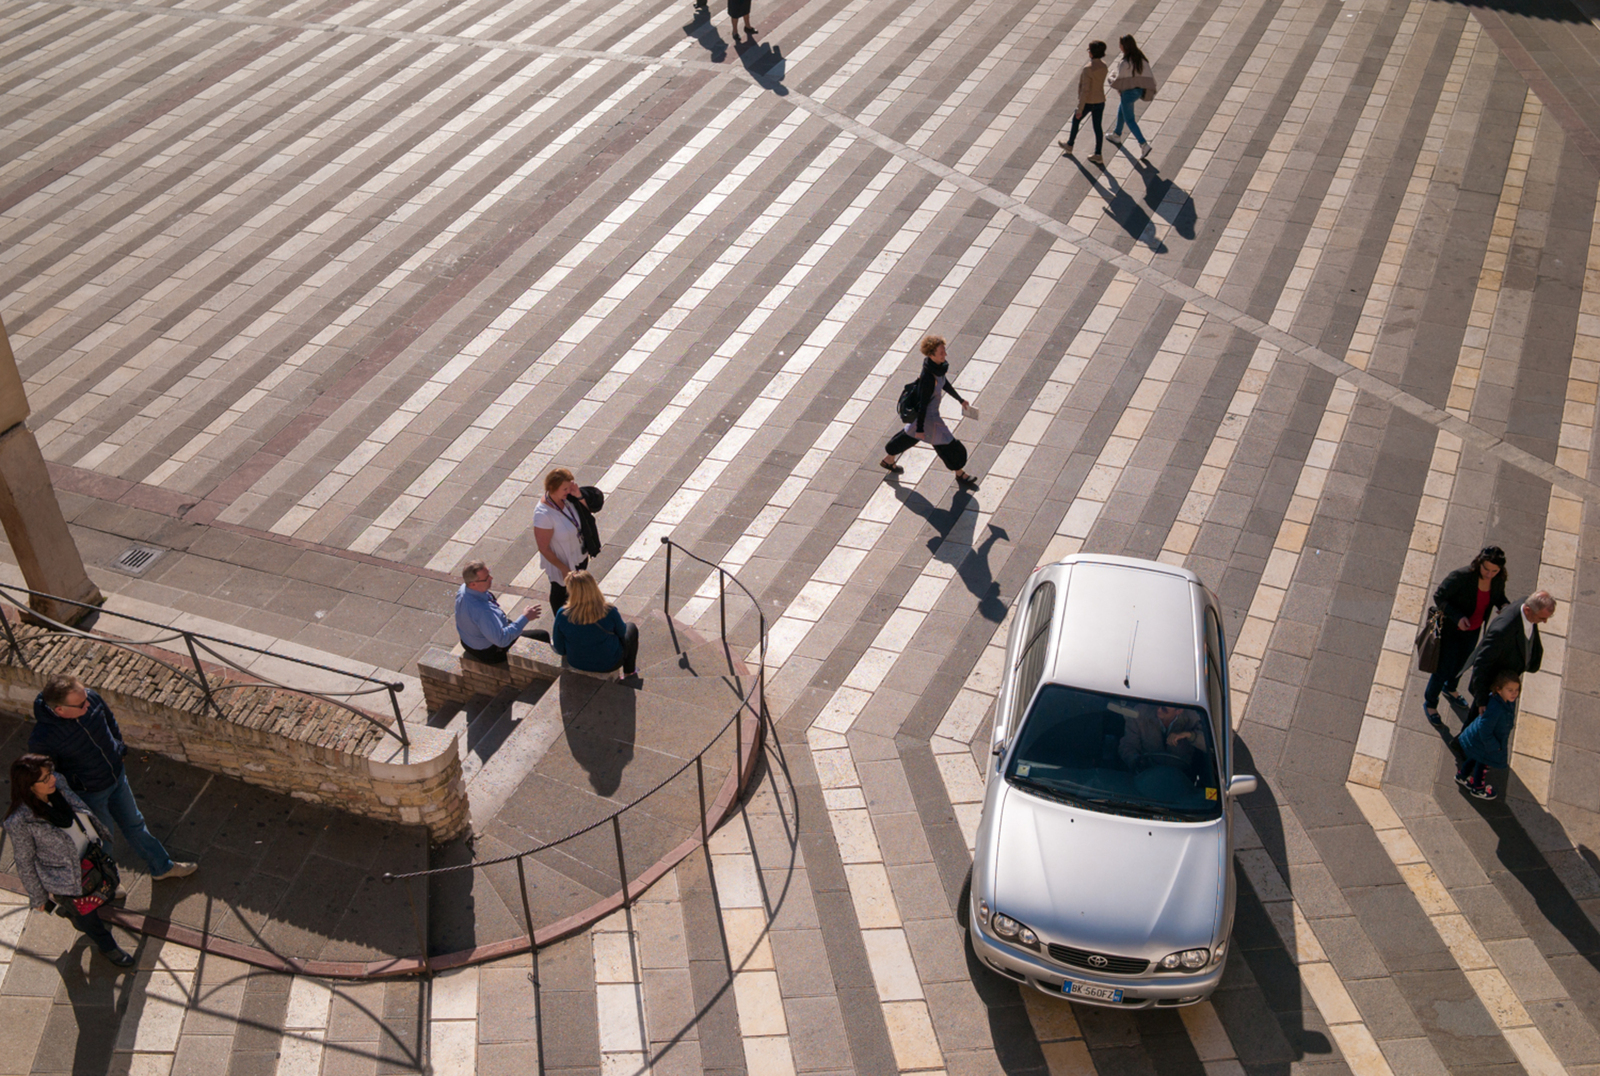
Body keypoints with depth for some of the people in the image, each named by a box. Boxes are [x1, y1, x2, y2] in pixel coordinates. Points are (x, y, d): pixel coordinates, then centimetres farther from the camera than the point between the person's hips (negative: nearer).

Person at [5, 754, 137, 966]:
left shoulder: (58, 787, -18)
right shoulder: (20, 822, -34)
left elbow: (84, 812, 3)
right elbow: (25, 863, -19)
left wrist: (103, 832, 18)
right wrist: (38, 898, -8)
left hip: (91, 857, 6)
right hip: (65, 881, -5)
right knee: (86, 916, 20)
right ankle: (107, 947, 49)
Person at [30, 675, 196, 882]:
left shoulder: (90, 698, -21)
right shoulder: (42, 739, -36)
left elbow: (111, 721, 3)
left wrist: (118, 750, 10)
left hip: (117, 777, 5)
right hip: (89, 794, -5)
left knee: (134, 823, 25)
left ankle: (162, 867, 45)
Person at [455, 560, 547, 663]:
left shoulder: (464, 588, -14)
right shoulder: (482, 610, -42)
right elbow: (502, 640, -36)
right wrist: (525, 618, -31)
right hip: (489, 652, -9)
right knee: (543, 636, -1)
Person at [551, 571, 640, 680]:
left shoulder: (562, 614, -26)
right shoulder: (609, 612, -29)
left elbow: (559, 650, -13)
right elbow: (621, 632, -7)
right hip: (609, 664, -2)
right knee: (631, 628, 27)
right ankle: (629, 672, 42)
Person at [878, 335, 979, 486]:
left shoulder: (938, 365, -11)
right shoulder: (928, 378, -37)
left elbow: (944, 383, 8)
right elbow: (922, 404, -28)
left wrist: (960, 399, 18)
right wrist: (920, 429, -19)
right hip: (928, 417, -9)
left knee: (911, 434, 30)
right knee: (947, 444, 10)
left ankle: (888, 460, 50)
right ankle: (960, 474, 34)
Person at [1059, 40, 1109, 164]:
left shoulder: (1088, 69, -28)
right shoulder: (1103, 66, -4)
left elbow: (1085, 90, -27)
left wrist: (1080, 109, -21)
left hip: (1088, 102, -6)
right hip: (1100, 101, 6)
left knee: (1076, 120, 21)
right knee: (1097, 127, 11)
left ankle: (1069, 145, 40)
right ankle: (1098, 155, 13)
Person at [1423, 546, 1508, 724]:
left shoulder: (1498, 580, -17)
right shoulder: (1461, 576, -34)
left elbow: (1500, 596, 4)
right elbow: (1439, 597, -25)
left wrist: (1504, 606, -20)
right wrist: (1457, 617, -36)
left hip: (1473, 630, 6)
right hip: (1451, 628, -6)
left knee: (1463, 662, 29)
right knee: (1444, 668, 7)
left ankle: (1450, 689, 59)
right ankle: (1430, 703, 32)